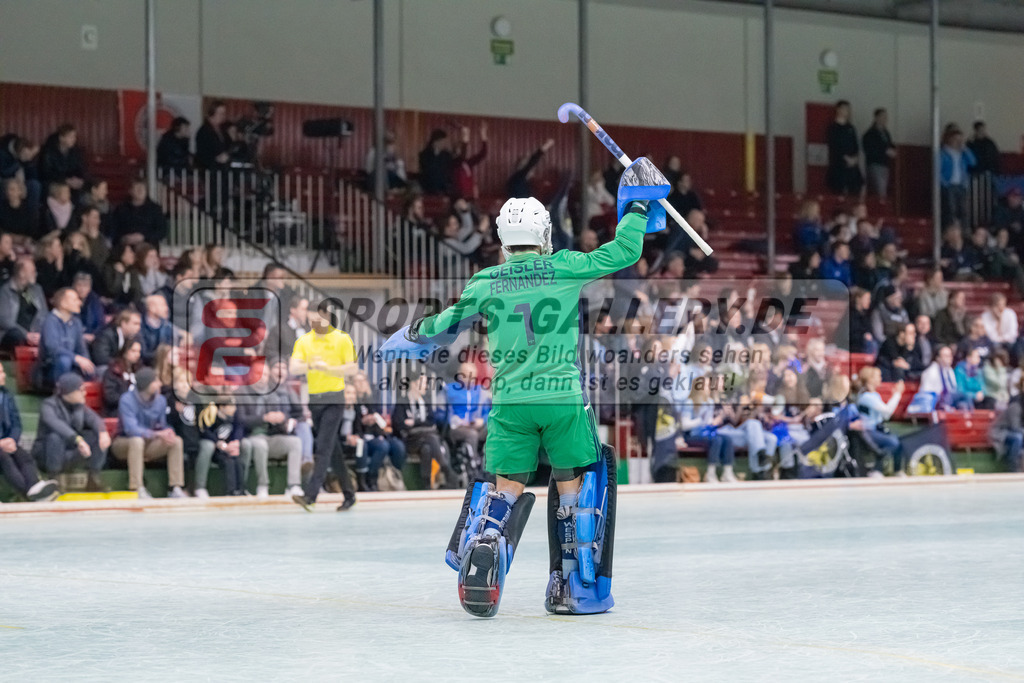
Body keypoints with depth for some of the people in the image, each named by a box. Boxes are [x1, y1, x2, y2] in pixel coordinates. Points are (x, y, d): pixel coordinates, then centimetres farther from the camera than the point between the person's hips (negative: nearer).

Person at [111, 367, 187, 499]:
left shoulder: (160, 400, 0)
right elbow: (131, 429, -28)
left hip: (148, 445, 5)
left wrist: (168, 433, -22)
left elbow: (163, 426, 4)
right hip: (124, 445, -5)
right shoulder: (127, 400, -18)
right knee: (137, 440, -39)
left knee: (176, 441, -16)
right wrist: (157, 434, -36)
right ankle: (138, 489, -39)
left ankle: (175, 488, -19)